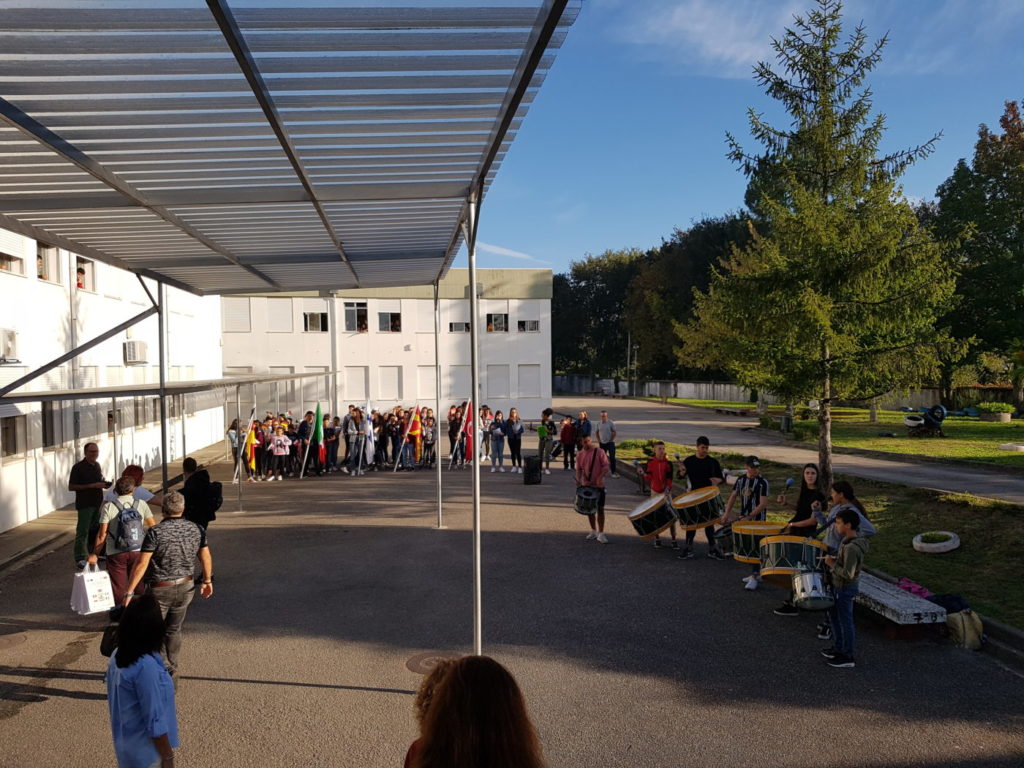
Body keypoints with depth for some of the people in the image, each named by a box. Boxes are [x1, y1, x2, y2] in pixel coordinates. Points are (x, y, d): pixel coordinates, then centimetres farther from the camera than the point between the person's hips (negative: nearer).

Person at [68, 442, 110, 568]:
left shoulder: (97, 465, 11)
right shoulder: (78, 467, -11)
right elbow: (71, 487, -14)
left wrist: (104, 484, 1)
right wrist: (91, 486, -21)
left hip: (97, 503, 7)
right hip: (84, 504, -7)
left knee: (96, 529, 15)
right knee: (82, 530, -5)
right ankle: (80, 558, -1)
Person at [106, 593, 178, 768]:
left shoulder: (117, 656, -5)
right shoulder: (146, 666, -31)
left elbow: (116, 702, 8)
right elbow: (155, 722, -25)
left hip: (125, 745, 8)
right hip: (146, 753, -8)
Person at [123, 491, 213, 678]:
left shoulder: (155, 532, -16)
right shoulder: (196, 529, -3)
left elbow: (141, 564, -17)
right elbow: (206, 557, 4)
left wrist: (129, 592, -12)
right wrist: (207, 581, 18)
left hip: (160, 589, -4)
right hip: (186, 588, 5)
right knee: (174, 630, 19)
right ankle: (171, 671, 28)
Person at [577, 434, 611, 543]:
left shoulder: (599, 452, -7)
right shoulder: (580, 454, 5)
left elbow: (606, 467, -10)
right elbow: (579, 469, 9)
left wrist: (600, 477, -25)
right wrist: (578, 479, -10)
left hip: (598, 485, -4)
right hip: (586, 485, 4)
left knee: (600, 509, -3)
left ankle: (601, 534, 2)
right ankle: (593, 531, 27)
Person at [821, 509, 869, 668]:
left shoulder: (851, 547, -29)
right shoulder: (850, 541, 1)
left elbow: (848, 574, -29)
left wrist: (832, 564, -19)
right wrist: (835, 559, 3)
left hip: (845, 588, -10)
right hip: (840, 586, 10)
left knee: (845, 621, 5)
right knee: (833, 615, 23)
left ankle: (847, 657, 19)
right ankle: (839, 648, 37)